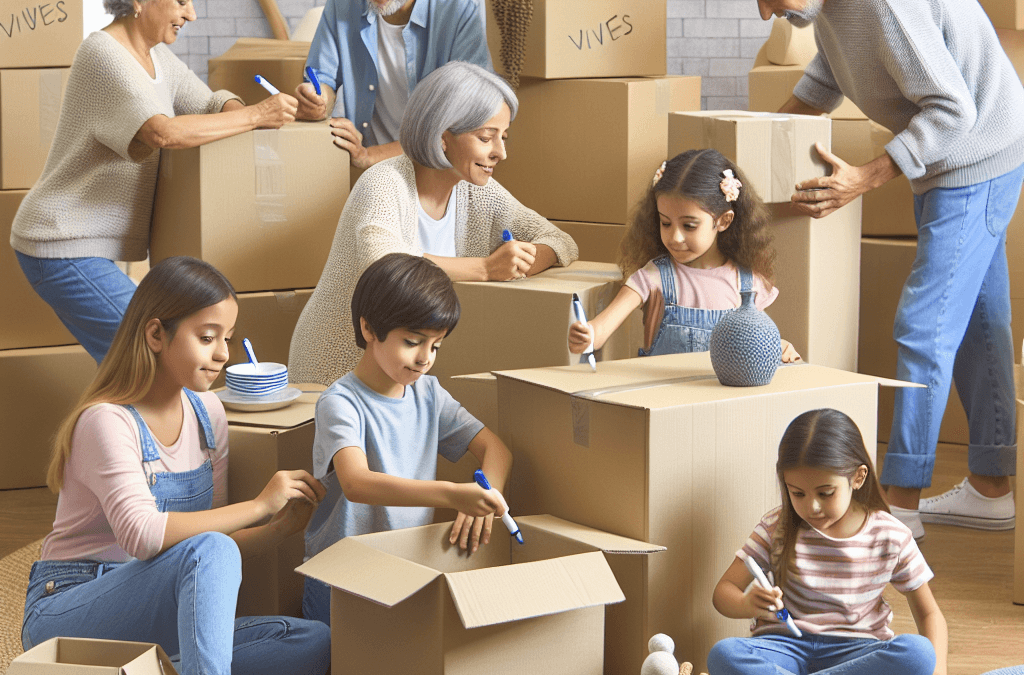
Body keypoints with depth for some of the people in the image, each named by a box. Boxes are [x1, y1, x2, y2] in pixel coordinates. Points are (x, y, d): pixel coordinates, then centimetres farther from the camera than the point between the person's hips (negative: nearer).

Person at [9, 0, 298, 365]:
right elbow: (163, 133, -32)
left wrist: (244, 110, -12)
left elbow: (212, 104, 12)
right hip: (62, 247, -9)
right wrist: (255, 116, -25)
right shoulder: (102, 54, -20)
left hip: (89, 245, 9)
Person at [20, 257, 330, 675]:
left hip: (153, 614, 8)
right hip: (65, 618, -8)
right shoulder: (107, 421, -15)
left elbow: (218, 535, 10)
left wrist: (282, 527, -11)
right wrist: (260, 505, -25)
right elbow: (141, 535, -31)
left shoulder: (206, 412, 9)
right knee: (209, 550, -35)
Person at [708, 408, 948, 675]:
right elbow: (723, 592, 1)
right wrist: (748, 605, -24)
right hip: (784, 646, -1)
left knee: (919, 653, -32)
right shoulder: (777, 528, 1)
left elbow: (929, 615, 7)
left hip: (855, 651, 1)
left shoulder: (891, 538, 0)